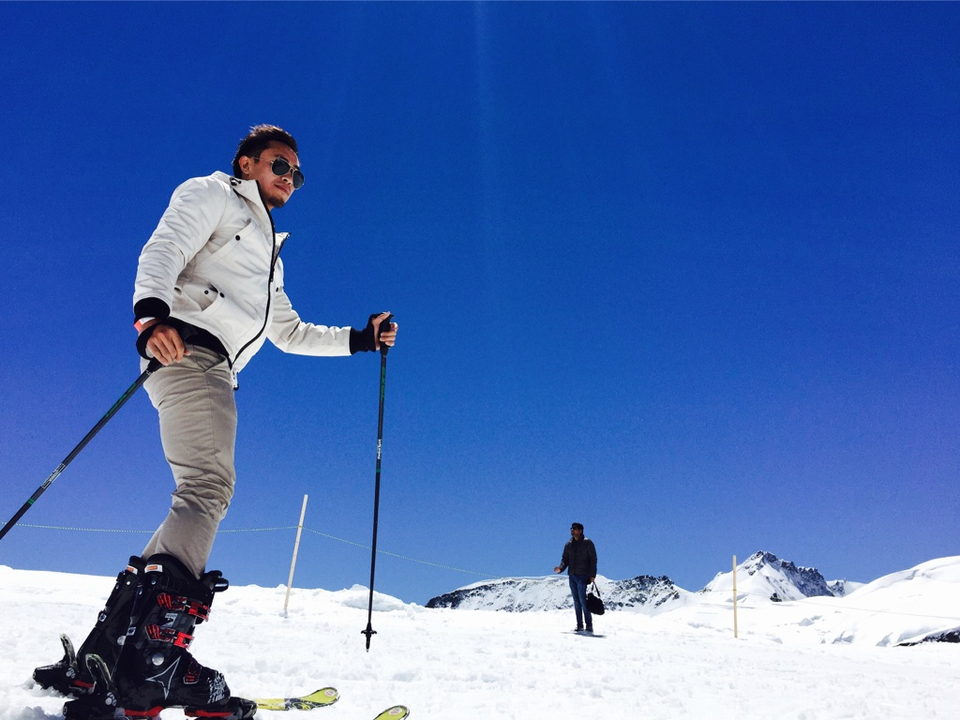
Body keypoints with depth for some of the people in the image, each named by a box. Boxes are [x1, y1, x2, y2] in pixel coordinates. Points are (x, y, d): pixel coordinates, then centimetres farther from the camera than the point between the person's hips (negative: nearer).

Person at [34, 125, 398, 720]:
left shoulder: (268, 252, 35)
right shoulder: (212, 194, 12)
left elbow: (290, 333, 35)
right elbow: (163, 251, -8)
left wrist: (359, 340, 27)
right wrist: (152, 309, -29)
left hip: (215, 372, 8)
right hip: (186, 347, -8)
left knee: (208, 495, -3)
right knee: (209, 488, -24)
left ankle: (104, 659, -2)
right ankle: (149, 648, -29)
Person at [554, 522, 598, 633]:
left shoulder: (587, 543, -1)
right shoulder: (569, 544, 13)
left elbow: (593, 559, -3)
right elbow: (565, 559, 14)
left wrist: (592, 575, -11)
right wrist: (560, 568, -6)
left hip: (583, 576, -5)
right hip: (572, 576, 5)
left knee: (583, 601, -10)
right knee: (576, 602, 7)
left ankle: (589, 626, -4)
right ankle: (580, 626, 12)